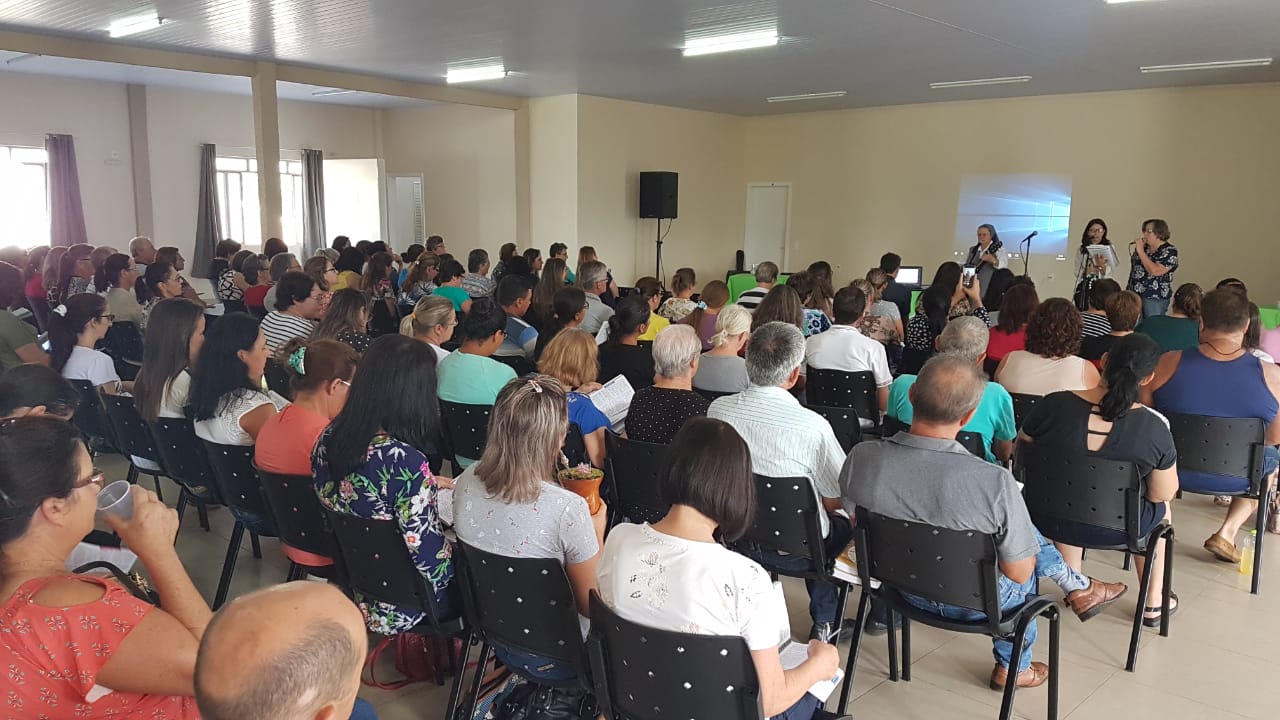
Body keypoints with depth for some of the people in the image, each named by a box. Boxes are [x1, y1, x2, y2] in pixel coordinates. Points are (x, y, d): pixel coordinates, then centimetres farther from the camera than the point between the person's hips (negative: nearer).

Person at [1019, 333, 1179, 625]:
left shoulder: (1053, 406, -19)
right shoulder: (1154, 427, -22)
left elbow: (1021, 451, -2)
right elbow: (1163, 494, -10)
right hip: (1119, 529, -1)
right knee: (1160, 506, 32)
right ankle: (1153, 603, 43)